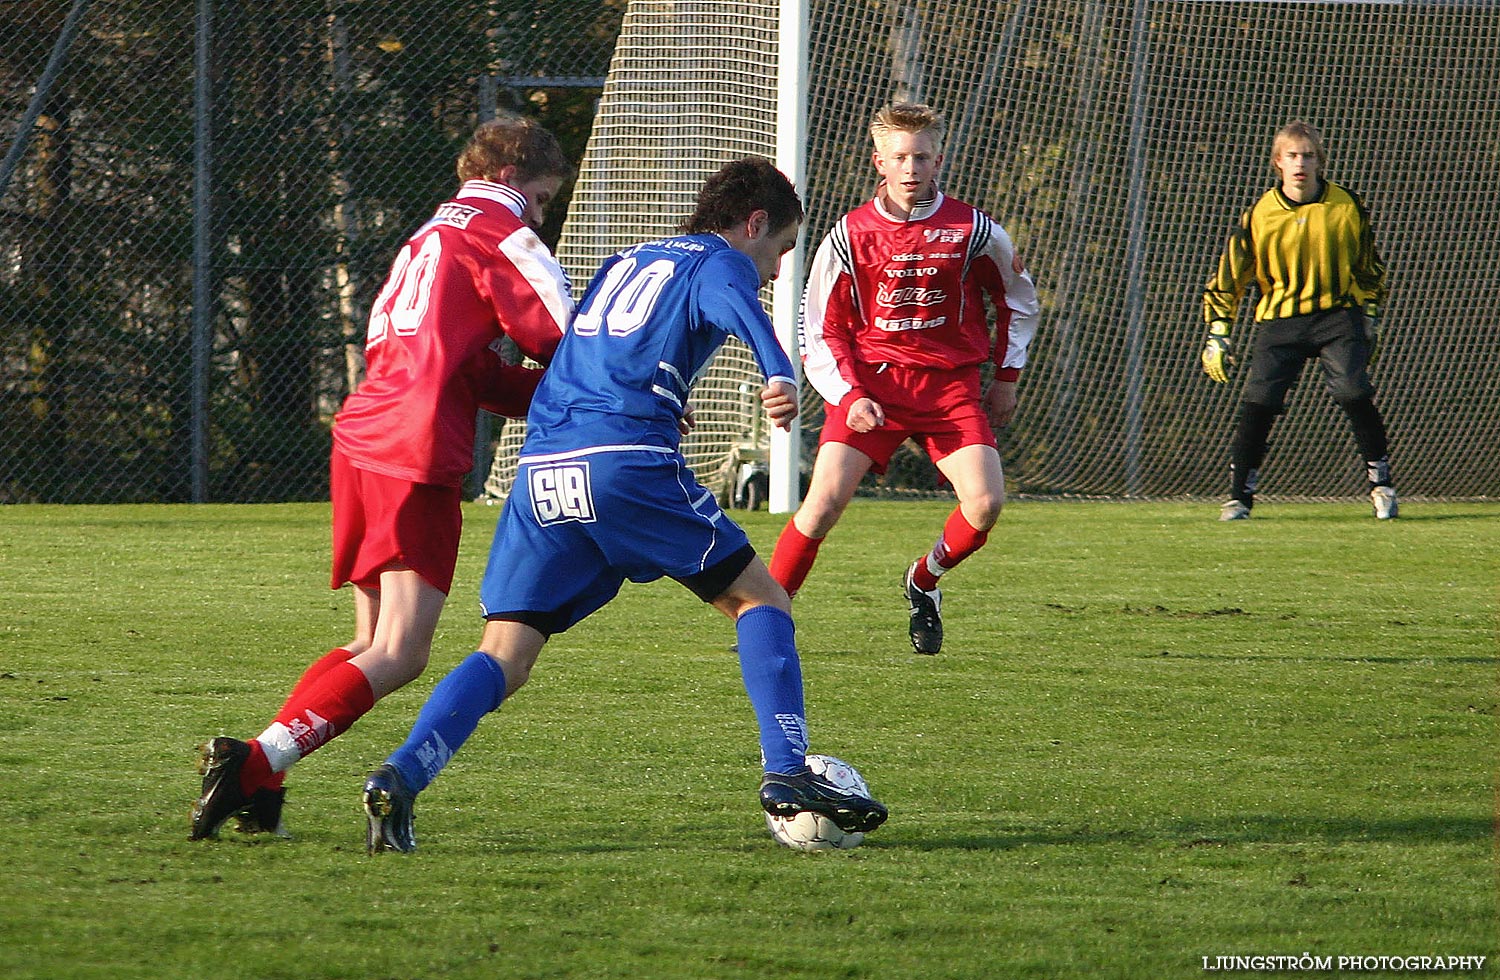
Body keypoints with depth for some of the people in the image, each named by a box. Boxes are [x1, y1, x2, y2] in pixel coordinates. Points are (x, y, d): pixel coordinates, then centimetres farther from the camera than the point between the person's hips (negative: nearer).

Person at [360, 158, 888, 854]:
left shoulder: (624, 263, 30)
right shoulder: (719, 262, 9)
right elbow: (739, 307, -15)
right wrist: (779, 375, -35)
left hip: (539, 471, 6)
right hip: (628, 463, -6)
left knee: (503, 658, 3)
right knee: (759, 600, 10)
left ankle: (398, 778, -17)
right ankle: (786, 772, -2)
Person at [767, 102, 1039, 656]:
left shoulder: (973, 231, -1)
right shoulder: (850, 236, -3)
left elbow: (1018, 299, 18)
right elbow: (819, 331, 3)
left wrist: (1006, 378, 15)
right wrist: (849, 397, -11)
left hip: (949, 383, 1)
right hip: (870, 382, -1)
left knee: (986, 501, -17)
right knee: (824, 501, -18)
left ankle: (923, 582, 13)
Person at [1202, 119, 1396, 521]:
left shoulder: (1346, 206, -2)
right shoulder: (1260, 215, -5)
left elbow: (1369, 267, 14)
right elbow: (1228, 276, 4)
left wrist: (1371, 317, 13)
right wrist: (1218, 334, 1)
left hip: (1336, 313, 0)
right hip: (1279, 320, 0)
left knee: (1354, 393, -17)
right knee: (1257, 403, -11)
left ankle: (1380, 484, 0)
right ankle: (1239, 496, 2)